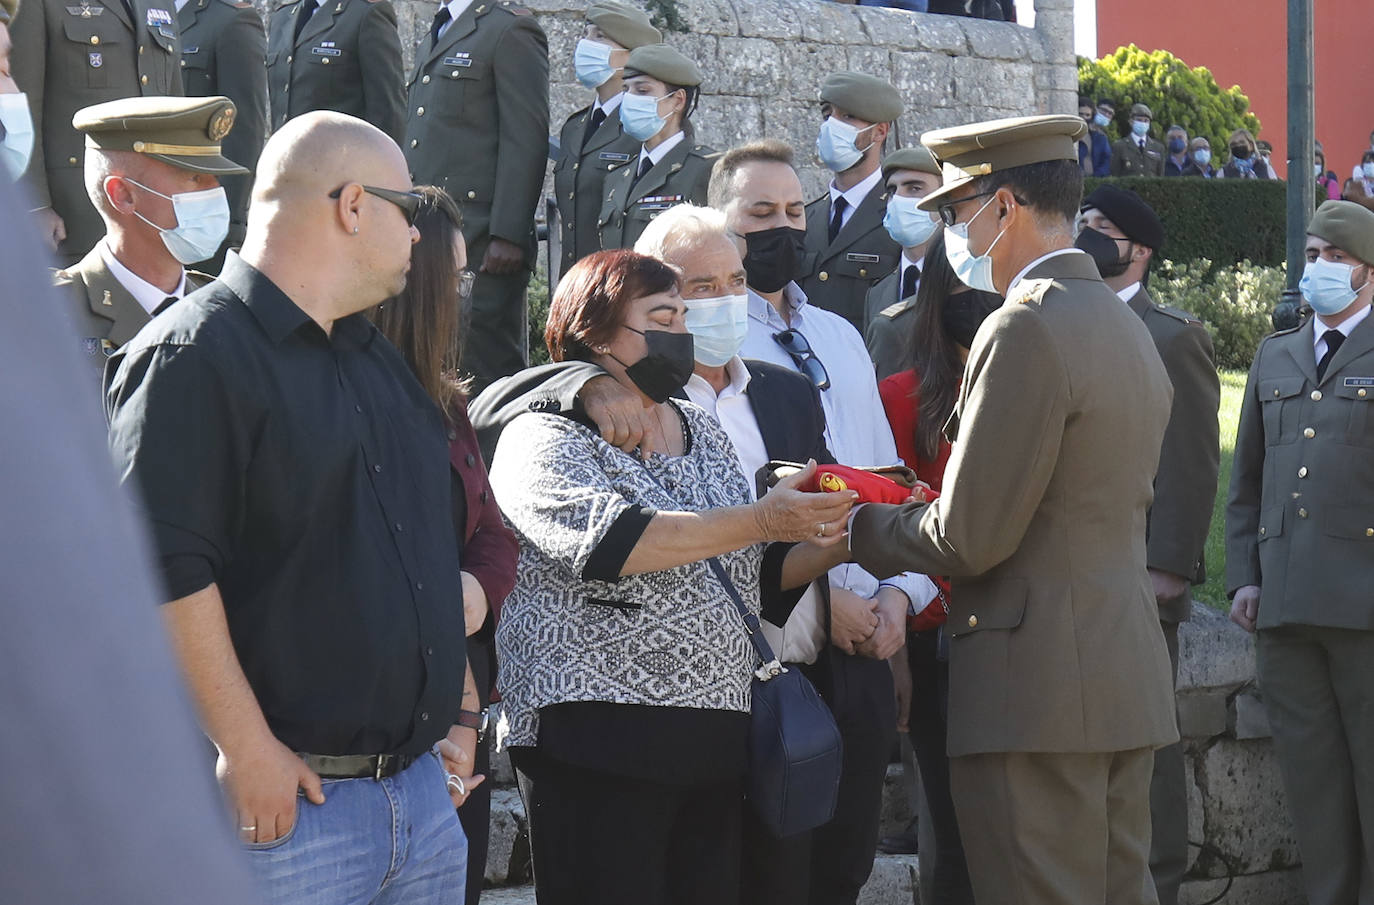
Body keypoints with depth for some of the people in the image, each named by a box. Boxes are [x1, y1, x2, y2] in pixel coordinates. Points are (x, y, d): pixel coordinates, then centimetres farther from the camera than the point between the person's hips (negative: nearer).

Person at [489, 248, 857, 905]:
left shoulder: (704, 434, 19)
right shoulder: (546, 438, -4)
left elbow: (758, 572, 23)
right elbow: (608, 540, -23)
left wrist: (837, 539, 3)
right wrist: (760, 520, -24)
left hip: (715, 740, 7)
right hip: (600, 742, -7)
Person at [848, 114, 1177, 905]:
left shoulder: (1027, 329, -14)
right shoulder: (1127, 327, 16)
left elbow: (970, 537, -17)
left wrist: (857, 528, 1)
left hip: (1037, 690, -10)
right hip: (1128, 680, 10)